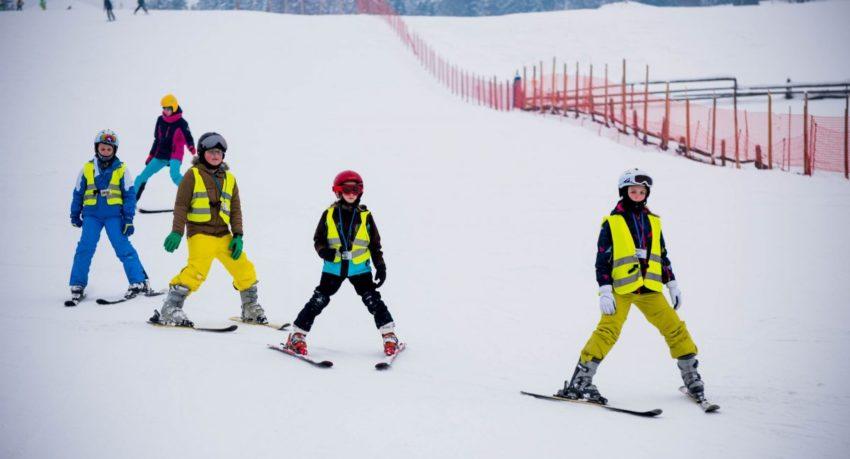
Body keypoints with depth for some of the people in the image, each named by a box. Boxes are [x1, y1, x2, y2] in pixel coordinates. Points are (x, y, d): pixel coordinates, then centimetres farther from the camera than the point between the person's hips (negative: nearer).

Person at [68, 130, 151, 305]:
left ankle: (139, 282, -3)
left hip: (114, 215, -2)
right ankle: (77, 285, 3)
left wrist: (128, 218, -4)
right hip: (92, 215, 2)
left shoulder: (121, 170, 2)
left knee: (123, 248, -7)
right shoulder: (87, 169, 6)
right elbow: (78, 193, 15)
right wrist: (75, 215, 18)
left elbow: (130, 195, 3)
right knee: (85, 248, -6)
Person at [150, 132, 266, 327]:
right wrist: (177, 232, -13)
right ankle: (169, 310, -18)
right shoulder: (193, 175, 0)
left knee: (244, 269, 6)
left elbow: (235, 209, 15)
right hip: (200, 233, -6)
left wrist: (238, 236, 5)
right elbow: (181, 205, -3)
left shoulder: (229, 179, 15)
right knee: (197, 270, -24)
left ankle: (250, 308, 27)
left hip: (223, 235, 6)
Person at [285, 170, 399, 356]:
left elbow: (375, 244, 8)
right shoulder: (329, 214, 0)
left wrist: (380, 266, 2)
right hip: (333, 267, 0)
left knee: (373, 300, -5)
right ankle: (297, 335, 4)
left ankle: (389, 335, 4)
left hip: (359, 268, 1)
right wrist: (323, 250, -15)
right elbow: (318, 239, 6)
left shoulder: (365, 216, 3)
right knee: (318, 301, -3)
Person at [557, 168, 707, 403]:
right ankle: (579, 380, -16)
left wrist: (673, 285, 17)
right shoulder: (612, 222, 2)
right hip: (621, 288, -5)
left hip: (649, 288, 5)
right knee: (608, 331, -18)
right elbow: (602, 259, -1)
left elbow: (662, 256, 22)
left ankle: (690, 375, 15)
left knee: (674, 327, 1)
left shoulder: (653, 221, 15)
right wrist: (605, 291, -10)